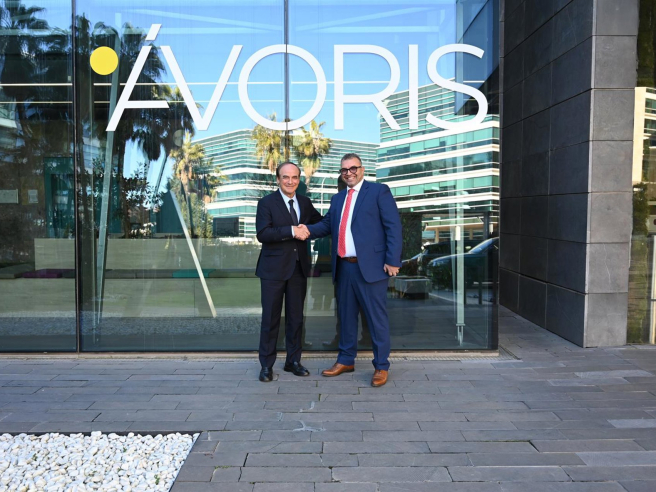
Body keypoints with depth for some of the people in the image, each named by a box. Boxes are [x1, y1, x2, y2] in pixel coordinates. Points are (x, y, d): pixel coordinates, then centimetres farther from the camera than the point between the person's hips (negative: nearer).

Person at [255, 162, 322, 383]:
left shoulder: (305, 203, 10)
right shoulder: (266, 202, -5)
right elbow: (262, 234, -18)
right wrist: (292, 231, -24)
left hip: (299, 268, 4)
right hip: (274, 268, -4)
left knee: (296, 317, 11)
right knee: (270, 319, 3)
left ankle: (293, 361, 24)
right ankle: (266, 365, 15)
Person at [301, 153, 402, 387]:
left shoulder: (379, 191, -1)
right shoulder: (338, 198, 19)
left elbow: (393, 226, -7)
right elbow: (327, 224, 15)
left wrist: (392, 260, -14)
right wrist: (308, 230, -6)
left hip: (370, 266, -6)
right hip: (344, 267, 6)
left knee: (376, 317, 1)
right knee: (346, 315, 15)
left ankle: (381, 366, 12)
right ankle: (346, 361, 29)